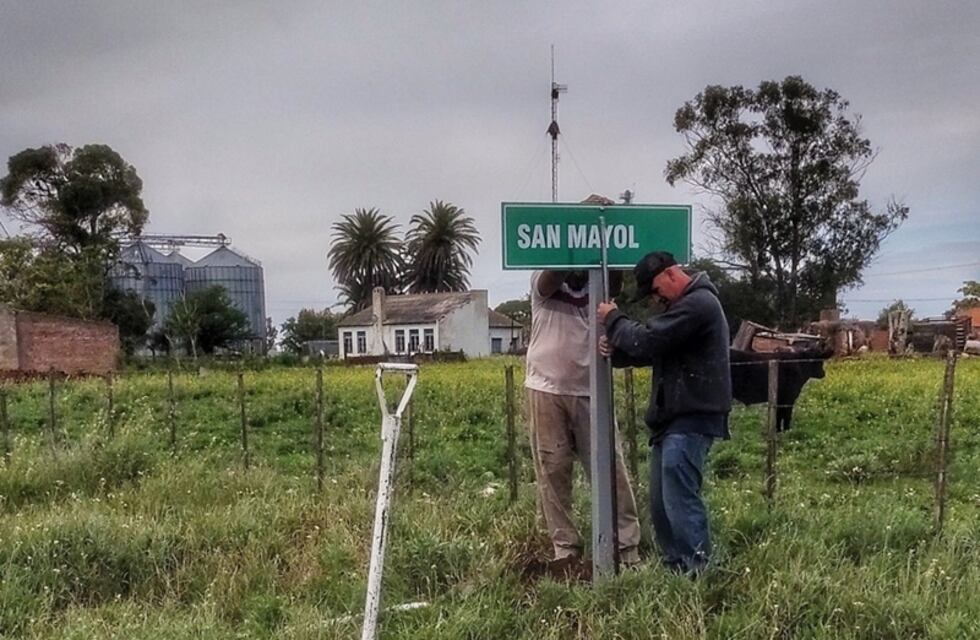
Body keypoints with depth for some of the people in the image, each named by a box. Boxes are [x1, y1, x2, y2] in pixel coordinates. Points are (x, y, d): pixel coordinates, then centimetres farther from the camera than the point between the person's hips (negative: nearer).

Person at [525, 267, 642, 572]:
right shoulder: (542, 283, 1)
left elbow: (617, 280, -16)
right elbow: (554, 276, -22)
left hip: (590, 392, 2)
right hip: (546, 391, -1)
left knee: (610, 468, 2)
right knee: (552, 471, 4)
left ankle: (628, 547, 10)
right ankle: (565, 548, 16)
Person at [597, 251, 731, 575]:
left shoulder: (698, 303, -13)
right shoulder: (683, 305, 22)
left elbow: (648, 341, -19)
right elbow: (654, 350, 24)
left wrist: (613, 319, -2)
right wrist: (616, 349, 5)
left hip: (691, 419, -10)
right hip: (673, 417, 11)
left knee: (680, 499, -17)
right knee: (660, 503, 10)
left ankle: (696, 571, -14)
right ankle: (675, 567, 17)